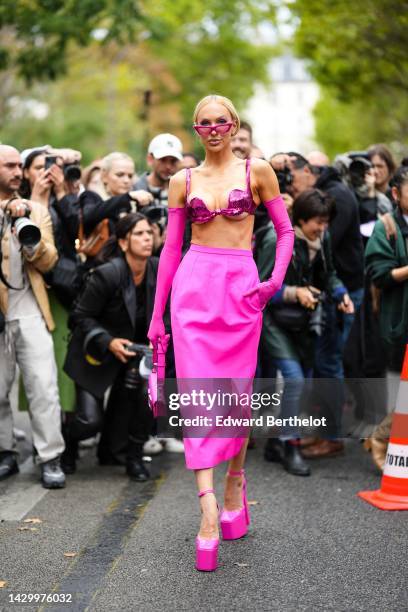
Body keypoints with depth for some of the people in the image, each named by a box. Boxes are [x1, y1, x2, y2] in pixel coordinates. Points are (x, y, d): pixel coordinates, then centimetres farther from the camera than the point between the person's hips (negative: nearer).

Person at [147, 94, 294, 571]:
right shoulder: (183, 181, 10)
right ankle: (208, 509, -13)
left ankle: (235, 478, 29)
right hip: (193, 286, 1)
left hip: (241, 287, 0)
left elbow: (285, 231, 10)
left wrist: (276, 281, -7)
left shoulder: (256, 171, 7)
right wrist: (157, 313, 9)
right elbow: (170, 249, 11)